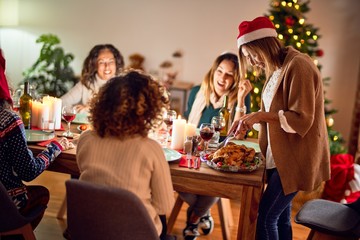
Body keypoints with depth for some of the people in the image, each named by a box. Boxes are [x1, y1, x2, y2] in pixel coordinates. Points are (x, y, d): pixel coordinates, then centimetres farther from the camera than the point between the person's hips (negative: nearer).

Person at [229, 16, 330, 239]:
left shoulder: (298, 65, -17)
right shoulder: (278, 68, 12)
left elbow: (301, 120, -20)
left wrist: (261, 116, -23)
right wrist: (252, 117, 3)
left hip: (295, 159, -9)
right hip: (280, 155, 9)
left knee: (266, 218, -6)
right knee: (281, 218, 14)